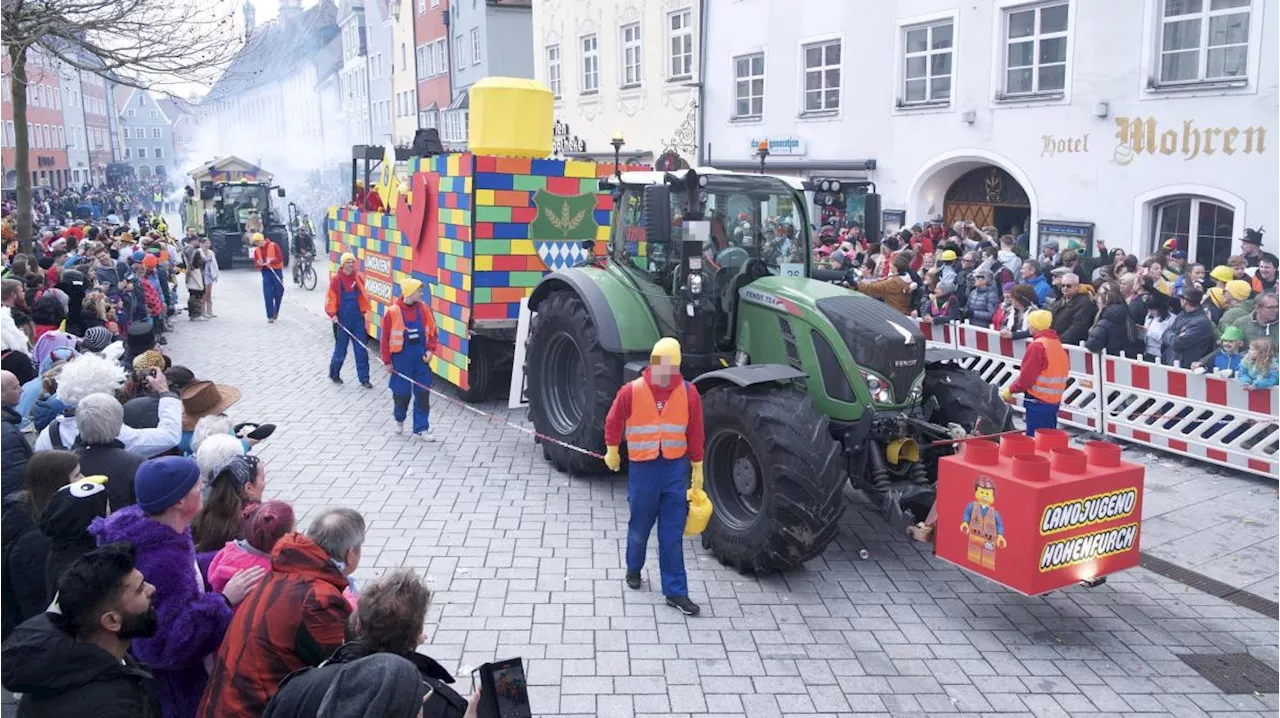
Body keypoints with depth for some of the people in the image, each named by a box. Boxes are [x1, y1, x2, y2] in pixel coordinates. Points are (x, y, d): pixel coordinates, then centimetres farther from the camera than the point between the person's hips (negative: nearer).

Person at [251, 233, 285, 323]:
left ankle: (276, 311, 31)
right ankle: (270, 316, -5)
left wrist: (271, 261, -25)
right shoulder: (256, 250, 7)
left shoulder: (273, 246, -6)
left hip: (276, 271, -2)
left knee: (278, 293, 7)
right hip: (266, 272, 3)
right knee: (267, 295, -7)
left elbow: (280, 258, -11)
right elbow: (256, 263, 8)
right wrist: (259, 264, -15)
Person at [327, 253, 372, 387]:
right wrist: (332, 314, -18)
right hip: (342, 320, -3)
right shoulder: (336, 280, -9)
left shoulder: (358, 278, 3)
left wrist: (364, 310, 13)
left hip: (357, 319, 3)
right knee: (341, 350, 6)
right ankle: (334, 374, 28)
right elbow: (331, 298, -8)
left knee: (361, 350, 2)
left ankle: (364, 379, 8)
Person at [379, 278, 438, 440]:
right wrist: (387, 361, -2)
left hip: (421, 357, 3)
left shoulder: (424, 309, 0)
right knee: (401, 393, 7)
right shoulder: (393, 311, -10)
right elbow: (385, 338, -4)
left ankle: (421, 428, 10)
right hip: (401, 358, -3)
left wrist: (430, 350, -4)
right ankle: (399, 419, 37)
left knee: (423, 393, 1)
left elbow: (432, 331, 9)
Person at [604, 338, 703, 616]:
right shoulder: (631, 391, -10)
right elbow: (613, 422, 6)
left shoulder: (688, 393, -5)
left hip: (675, 468, 1)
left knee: (672, 534, 3)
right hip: (642, 468, -1)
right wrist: (612, 451, 16)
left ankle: (675, 592, 9)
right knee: (639, 526, 15)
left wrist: (697, 469, 7)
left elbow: (695, 433, 3)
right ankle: (633, 570, 42)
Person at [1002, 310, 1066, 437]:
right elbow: (1063, 372, 17)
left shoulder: (1037, 345, -15)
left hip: (1037, 402, -8)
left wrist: (1010, 390, -4)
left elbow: (1026, 377, -16)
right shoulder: (1058, 344, 10)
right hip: (1054, 401, 8)